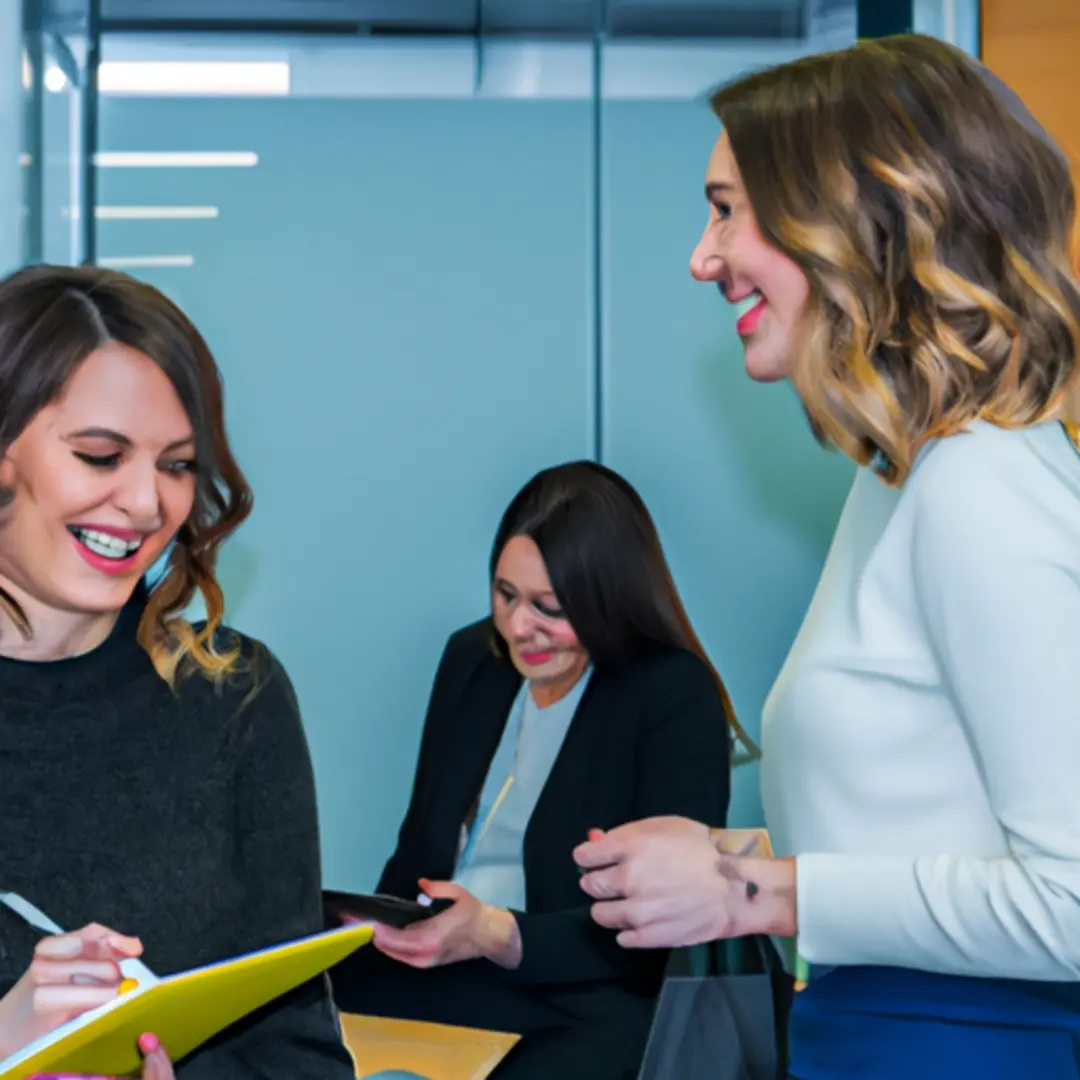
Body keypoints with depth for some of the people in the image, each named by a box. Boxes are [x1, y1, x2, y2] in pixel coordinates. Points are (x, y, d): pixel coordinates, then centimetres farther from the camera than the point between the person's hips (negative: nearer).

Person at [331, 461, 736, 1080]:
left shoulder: (676, 697, -6)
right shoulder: (470, 660, 12)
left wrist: (498, 936, -23)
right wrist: (375, 933, -4)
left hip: (583, 1004, -4)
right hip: (434, 976, 5)